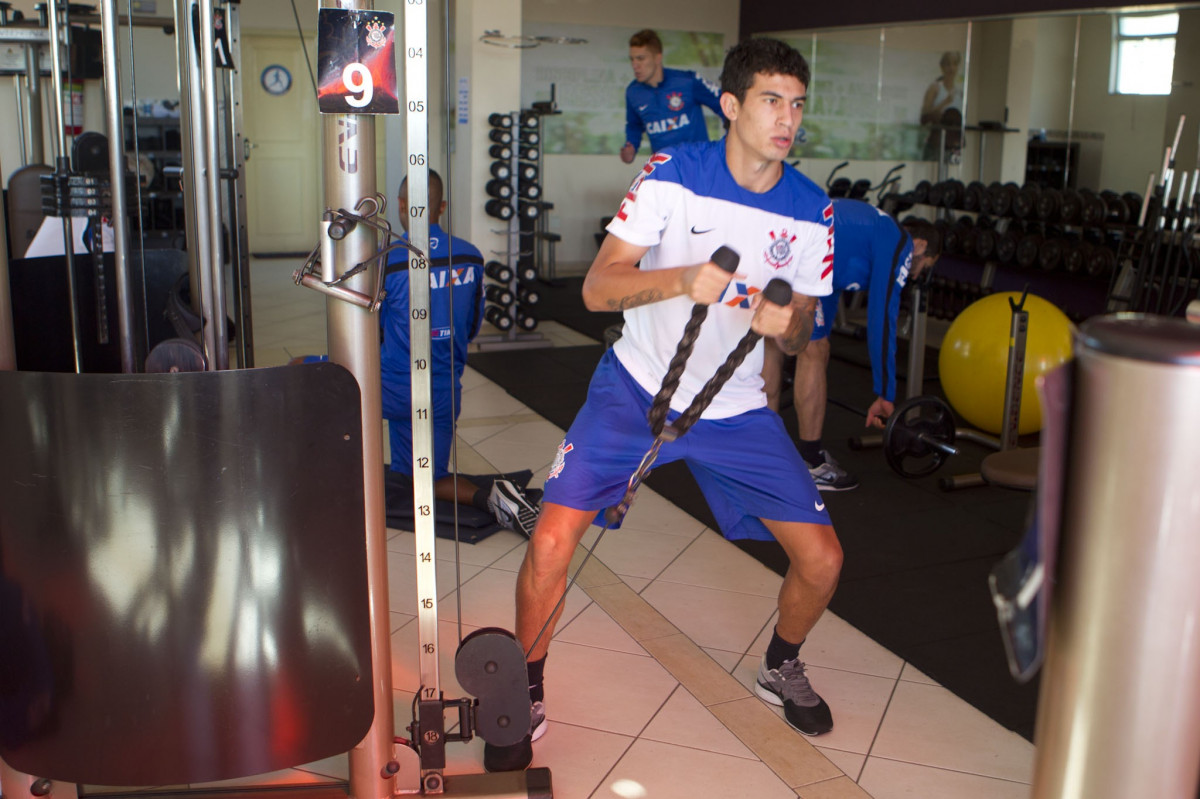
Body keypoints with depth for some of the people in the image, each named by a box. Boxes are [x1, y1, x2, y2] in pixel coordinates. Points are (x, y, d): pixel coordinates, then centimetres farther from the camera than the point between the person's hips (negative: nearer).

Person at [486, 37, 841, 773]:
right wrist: (680, 279, -34)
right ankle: (527, 701, 8)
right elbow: (597, 289, -16)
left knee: (822, 558, -2)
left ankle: (782, 669, 32)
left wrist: (788, 325, -19)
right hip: (637, 388, -2)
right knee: (552, 540, -17)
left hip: (737, 410, 3)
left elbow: (800, 337, 5)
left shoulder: (812, 211, -3)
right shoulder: (672, 175, -12)